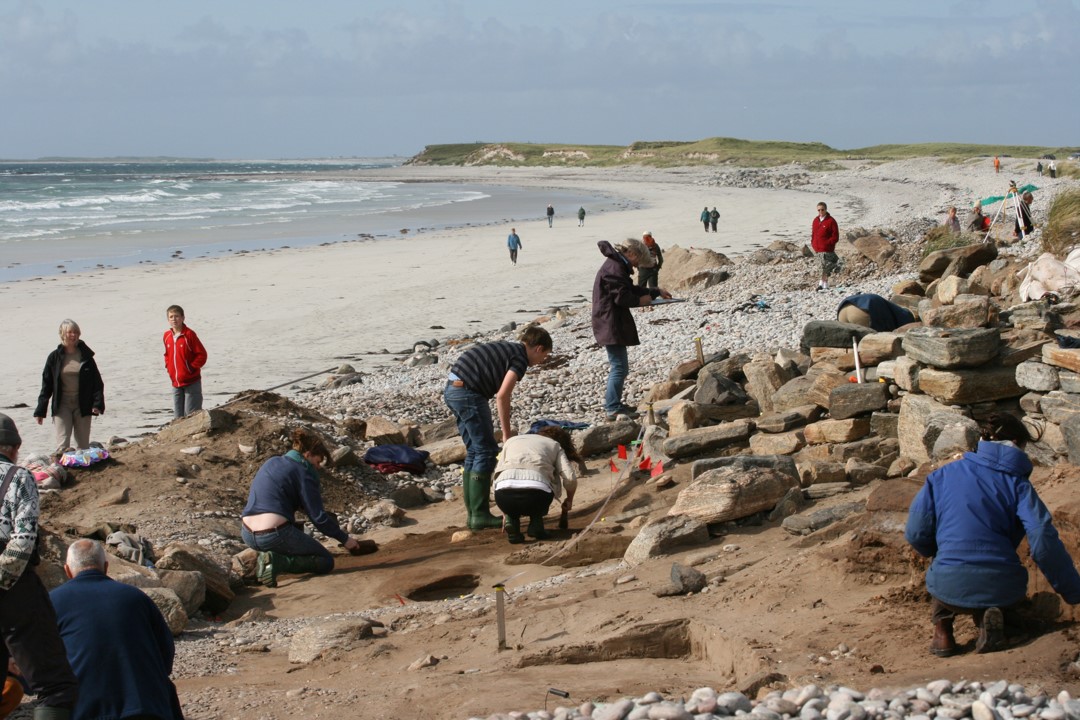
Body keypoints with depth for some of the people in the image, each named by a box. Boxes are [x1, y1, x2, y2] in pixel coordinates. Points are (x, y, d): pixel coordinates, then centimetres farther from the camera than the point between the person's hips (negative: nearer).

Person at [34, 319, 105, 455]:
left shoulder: (86, 356, 2)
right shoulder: (55, 357, 0)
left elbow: (97, 382, 3)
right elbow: (46, 385, 4)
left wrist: (98, 404, -10)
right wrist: (40, 410, 2)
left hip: (82, 406, 1)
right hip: (62, 406, -1)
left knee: (83, 445, 6)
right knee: (62, 446, -9)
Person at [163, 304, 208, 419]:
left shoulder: (189, 334, -12)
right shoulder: (166, 336, 6)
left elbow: (202, 354, -11)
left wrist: (191, 368, -12)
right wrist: (169, 368, 8)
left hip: (191, 382, -6)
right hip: (176, 383, 6)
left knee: (192, 413, -4)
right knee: (178, 416, 9)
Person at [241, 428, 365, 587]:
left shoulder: (272, 462, 17)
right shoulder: (303, 472, -5)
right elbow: (318, 517, -8)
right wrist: (345, 539, 3)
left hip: (248, 536, 8)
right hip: (274, 536, -8)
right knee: (326, 562, 8)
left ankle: (266, 555, 10)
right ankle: (278, 562, -14)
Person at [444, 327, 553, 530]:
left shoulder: (505, 348, 22)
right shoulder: (520, 358, -6)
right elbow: (502, 396, -15)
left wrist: (506, 428, 16)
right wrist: (507, 433, -8)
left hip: (452, 389, 10)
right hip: (468, 392, -10)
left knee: (473, 452, 15)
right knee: (486, 451, -2)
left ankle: (472, 512, 17)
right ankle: (479, 515, -2)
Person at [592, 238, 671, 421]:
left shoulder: (617, 266, 18)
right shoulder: (615, 269, -17)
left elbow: (631, 289, 26)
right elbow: (622, 297, -23)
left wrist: (657, 292, 23)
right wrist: (641, 300, -6)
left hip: (611, 323, 11)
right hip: (611, 325, -11)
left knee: (617, 365, 18)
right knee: (619, 367, -9)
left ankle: (612, 404, 25)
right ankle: (613, 409, -8)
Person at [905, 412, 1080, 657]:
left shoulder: (942, 476, 9)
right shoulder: (1017, 483, 3)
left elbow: (916, 534, 7)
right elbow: (1043, 540, -9)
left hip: (950, 590, 2)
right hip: (1002, 590, -2)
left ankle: (942, 630, 12)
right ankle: (988, 617, 0)